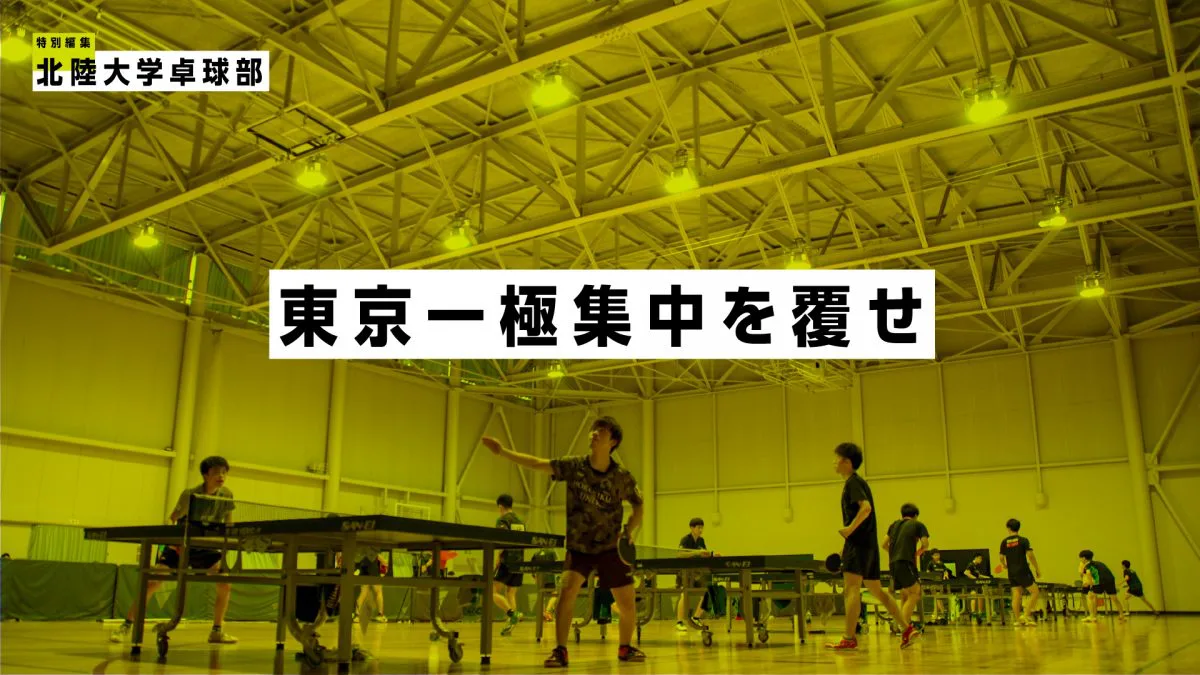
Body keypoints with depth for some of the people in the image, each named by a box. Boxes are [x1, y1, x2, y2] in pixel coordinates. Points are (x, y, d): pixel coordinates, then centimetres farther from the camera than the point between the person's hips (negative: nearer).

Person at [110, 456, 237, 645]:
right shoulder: (190, 494, -20)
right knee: (153, 583, -16)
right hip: (179, 545, -3)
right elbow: (172, 519, -12)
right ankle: (126, 625, 1)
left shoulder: (227, 495, -10)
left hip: (206, 547, 3)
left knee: (225, 583, -12)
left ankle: (217, 631, 3)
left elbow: (228, 525, 3)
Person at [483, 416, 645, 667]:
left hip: (610, 547, 1)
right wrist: (503, 452, -21)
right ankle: (560, 650, -11)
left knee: (627, 604, 3)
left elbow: (638, 506, 3)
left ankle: (625, 647, 29)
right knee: (568, 588, -23)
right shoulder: (574, 466, -11)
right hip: (578, 546, 0)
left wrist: (630, 529, -15)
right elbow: (537, 463, -13)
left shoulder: (622, 476, -11)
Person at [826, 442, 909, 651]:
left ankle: (849, 638, -16)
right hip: (869, 543, 10)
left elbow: (866, 507, -24)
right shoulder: (856, 482, 20)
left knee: (851, 588, -13)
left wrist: (850, 528, -28)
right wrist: (847, 546, 24)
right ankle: (905, 628, 17)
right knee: (875, 588, 15)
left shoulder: (853, 482, -9)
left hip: (859, 542, -10)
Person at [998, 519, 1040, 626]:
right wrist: (1037, 569, -3)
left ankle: (1018, 620, 4)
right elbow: (1030, 555, -12)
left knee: (1016, 596, 6)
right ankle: (1026, 615, -8)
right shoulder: (1023, 540, -6)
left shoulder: (1004, 542, 3)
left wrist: (1004, 565, 25)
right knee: (1035, 592, 4)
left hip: (1012, 572, 4)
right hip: (1023, 571, -4)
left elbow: (1001, 557, 4)